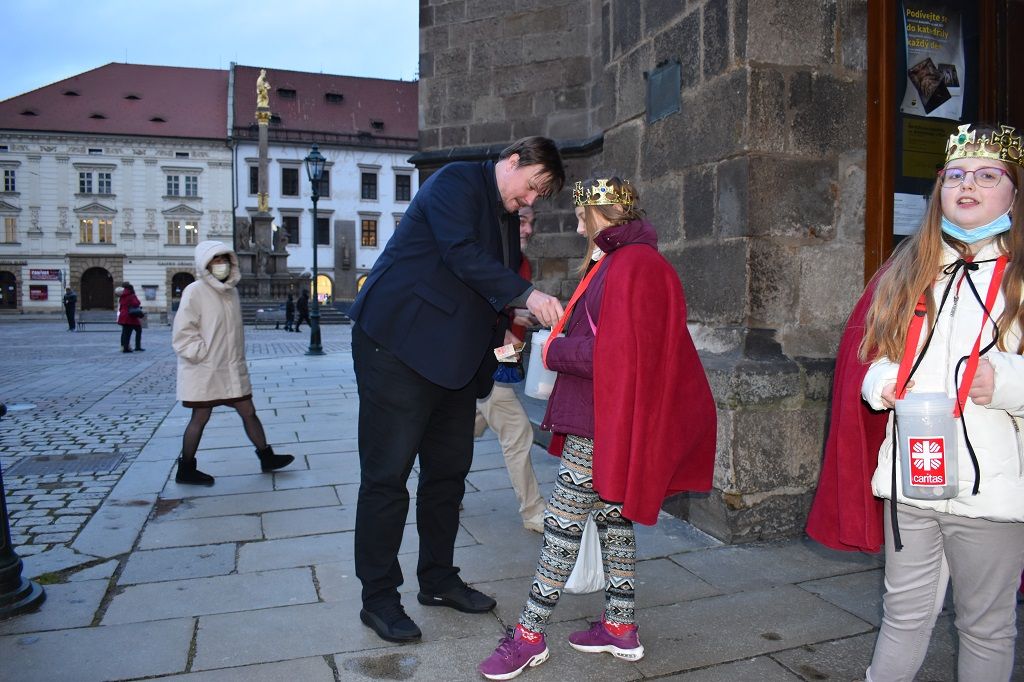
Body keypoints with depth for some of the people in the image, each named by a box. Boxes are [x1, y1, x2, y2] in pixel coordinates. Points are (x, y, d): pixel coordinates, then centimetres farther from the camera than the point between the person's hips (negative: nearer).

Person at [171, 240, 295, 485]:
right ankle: (185, 470, 19)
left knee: (248, 412, 10)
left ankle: (267, 457, 21)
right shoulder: (195, 292, -13)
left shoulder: (231, 291, 9)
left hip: (232, 369, 7)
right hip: (204, 371, -7)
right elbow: (182, 334, -16)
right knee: (200, 418, 4)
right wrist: (202, 355, -16)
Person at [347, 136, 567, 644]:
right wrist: (526, 295, -22)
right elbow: (462, 255, -20)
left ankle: (438, 580, 29)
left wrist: (508, 327, 6)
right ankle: (378, 598, 12)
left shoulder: (504, 218, 20)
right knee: (387, 475, -1)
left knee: (448, 471, 13)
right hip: (401, 346, -9)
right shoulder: (458, 181, -6)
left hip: (453, 356, 9)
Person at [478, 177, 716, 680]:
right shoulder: (625, 261, 17)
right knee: (612, 515, 15)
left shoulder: (630, 266, -16)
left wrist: (554, 351, -12)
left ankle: (529, 635, 9)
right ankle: (620, 627, 26)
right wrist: (565, 337, 6)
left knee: (562, 522, -3)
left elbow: (614, 353, -23)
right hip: (605, 417, 10)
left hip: (604, 424, -10)